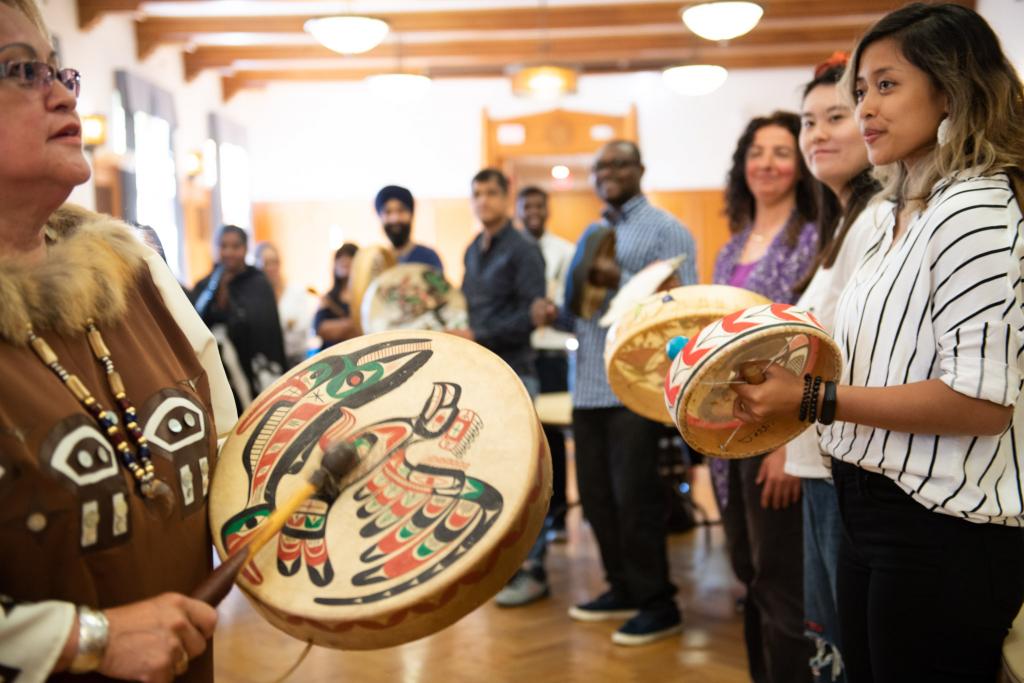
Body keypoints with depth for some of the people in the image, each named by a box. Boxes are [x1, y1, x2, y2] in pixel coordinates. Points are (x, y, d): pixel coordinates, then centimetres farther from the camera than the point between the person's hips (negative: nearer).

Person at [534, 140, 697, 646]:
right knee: (596, 496, 12)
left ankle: (657, 604, 11)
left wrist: (621, 281, -24)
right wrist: (555, 313, 0)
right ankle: (623, 589, 27)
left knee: (634, 498, -3)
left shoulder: (665, 230, -4)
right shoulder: (591, 234, 19)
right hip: (588, 388, 8)